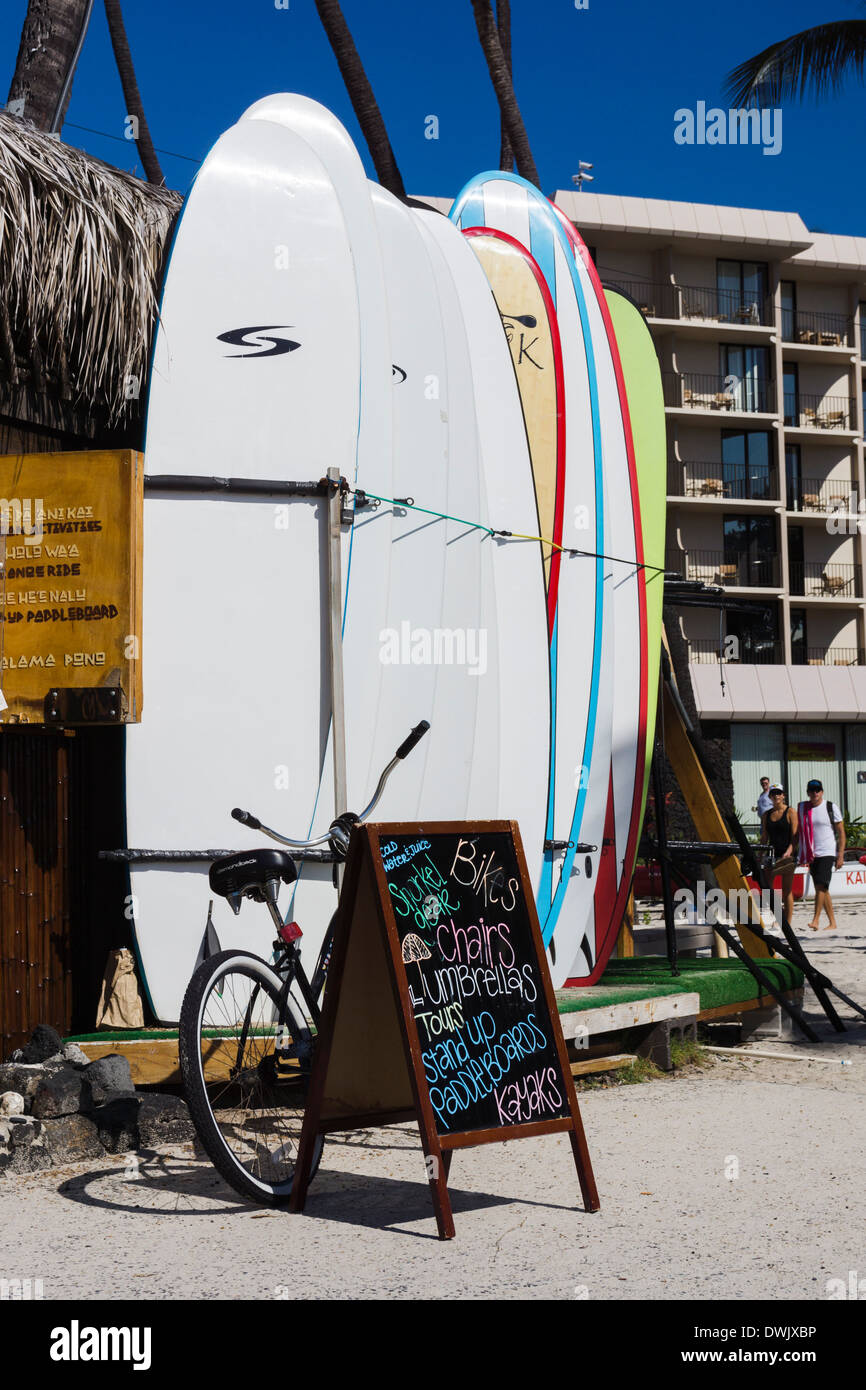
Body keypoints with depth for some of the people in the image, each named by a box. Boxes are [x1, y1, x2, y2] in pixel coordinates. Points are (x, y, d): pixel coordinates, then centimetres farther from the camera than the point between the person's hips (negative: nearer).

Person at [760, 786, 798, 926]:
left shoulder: (790, 812, -1)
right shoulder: (766, 815, 13)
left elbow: (795, 835, -7)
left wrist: (789, 851, -21)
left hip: (787, 855, -4)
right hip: (772, 854, 4)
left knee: (787, 890, -1)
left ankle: (787, 923, 3)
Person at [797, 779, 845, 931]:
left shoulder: (831, 808, -1)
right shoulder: (802, 808, 9)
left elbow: (841, 833, -1)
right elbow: (798, 832, 15)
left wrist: (840, 856, -8)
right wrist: (800, 855, 9)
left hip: (827, 853, -5)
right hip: (811, 855, 5)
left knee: (821, 886, -17)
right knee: (822, 890, 6)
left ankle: (815, 920, -17)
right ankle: (832, 923, 13)